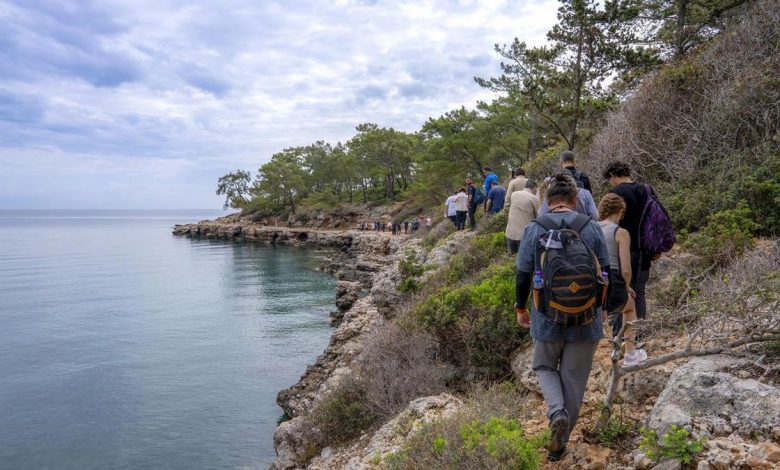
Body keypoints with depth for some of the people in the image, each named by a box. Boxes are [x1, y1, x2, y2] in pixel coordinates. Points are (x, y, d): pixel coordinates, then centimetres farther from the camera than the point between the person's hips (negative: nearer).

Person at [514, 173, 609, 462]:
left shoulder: (533, 230, -8)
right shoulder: (592, 228, -4)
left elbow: (523, 275, -3)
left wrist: (520, 308, 12)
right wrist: (602, 308, 19)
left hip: (547, 318, -1)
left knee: (545, 367, 22)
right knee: (574, 379, 14)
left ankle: (557, 413, -3)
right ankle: (560, 441, 23)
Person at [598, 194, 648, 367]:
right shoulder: (621, 233, -3)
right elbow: (625, 270, -9)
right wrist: (626, 287, 13)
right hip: (611, 288, -2)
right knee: (630, 306, 33)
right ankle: (630, 354, 45)